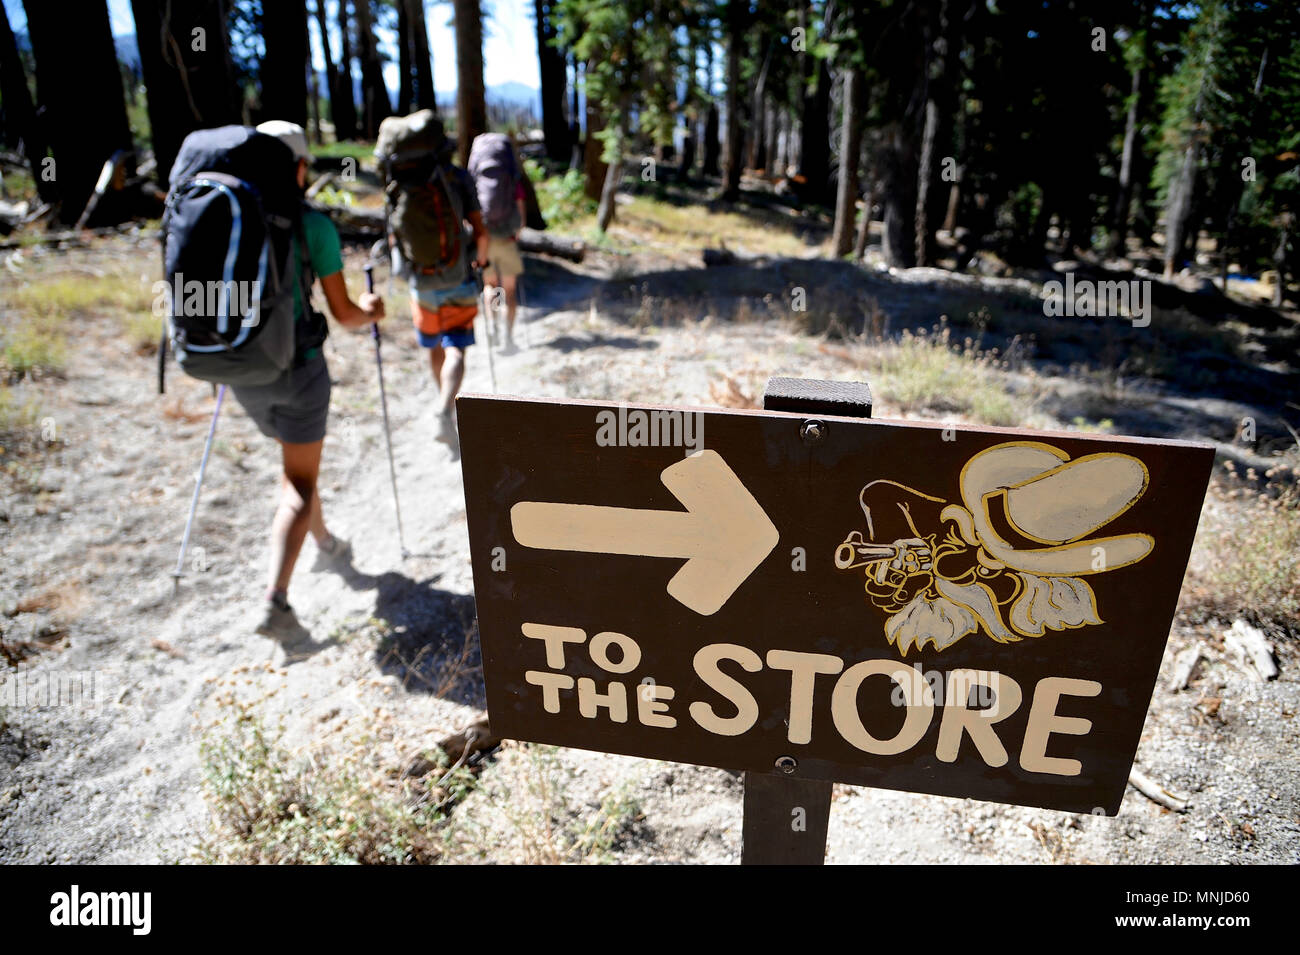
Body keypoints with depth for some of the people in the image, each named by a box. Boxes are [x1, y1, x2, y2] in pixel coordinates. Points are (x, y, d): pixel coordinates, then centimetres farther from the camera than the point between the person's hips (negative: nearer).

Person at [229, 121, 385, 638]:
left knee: (298, 459, 27)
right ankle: (275, 600, -9)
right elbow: (343, 312, -8)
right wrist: (371, 311, 15)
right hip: (297, 368, -5)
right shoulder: (314, 225, -10)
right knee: (298, 483, 3)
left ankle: (326, 545, 43)